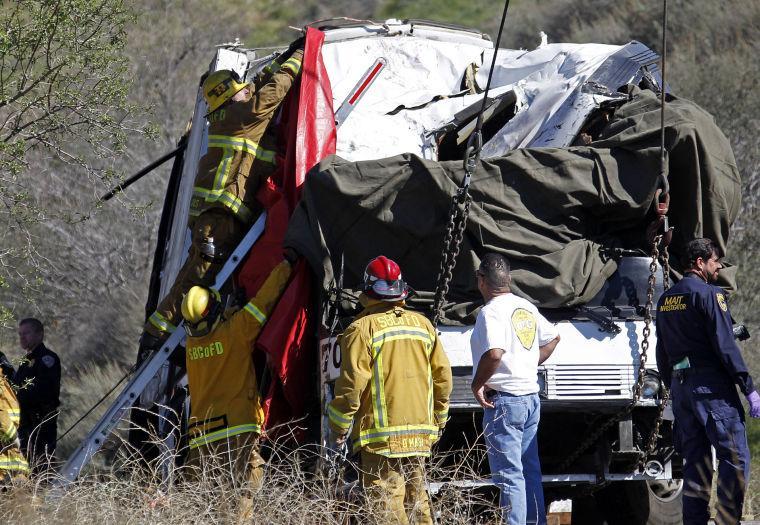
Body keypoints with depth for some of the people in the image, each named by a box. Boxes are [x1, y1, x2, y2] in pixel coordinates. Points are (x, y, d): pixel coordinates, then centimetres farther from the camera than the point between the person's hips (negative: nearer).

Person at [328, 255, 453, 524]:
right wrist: (439, 419, 24)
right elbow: (442, 375, 13)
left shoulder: (363, 328, -10)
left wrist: (339, 426, -2)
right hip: (419, 433, 6)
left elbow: (352, 382, -13)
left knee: (387, 503, -7)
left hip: (381, 434, -6)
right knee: (417, 499, 15)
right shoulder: (422, 324, 9)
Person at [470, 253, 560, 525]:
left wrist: (477, 384, -18)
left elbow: (494, 353, -31)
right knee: (530, 471, 14)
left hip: (504, 400, -9)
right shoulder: (526, 308, 12)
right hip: (531, 396, 9)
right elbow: (553, 337, 25)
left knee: (509, 475, -7)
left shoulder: (491, 312, -16)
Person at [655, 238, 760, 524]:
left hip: (680, 386, 8)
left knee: (695, 460, 11)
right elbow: (725, 347, -15)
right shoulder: (709, 294, -9)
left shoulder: (666, 299, 15)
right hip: (712, 387, -8)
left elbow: (661, 353, 18)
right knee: (735, 457, -6)